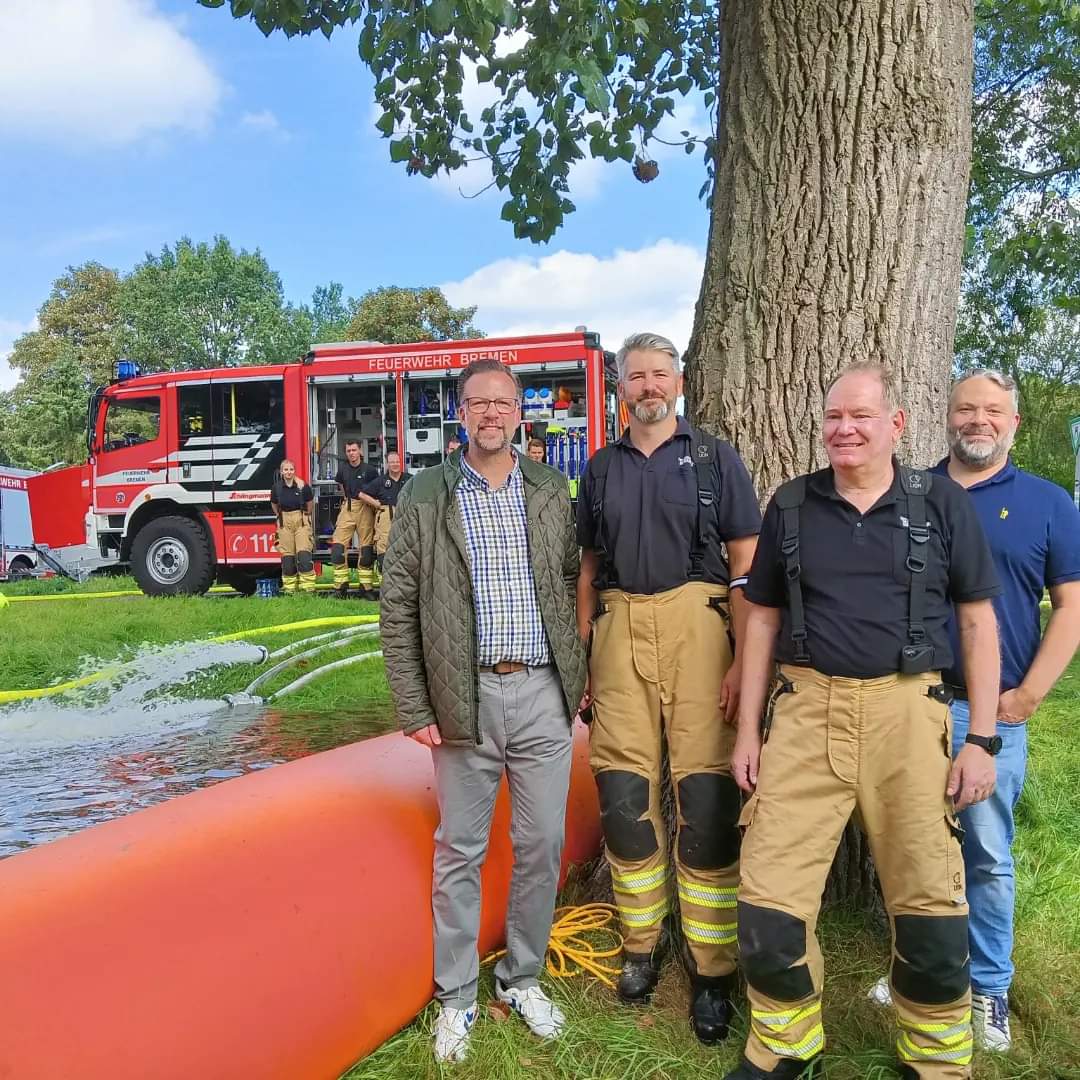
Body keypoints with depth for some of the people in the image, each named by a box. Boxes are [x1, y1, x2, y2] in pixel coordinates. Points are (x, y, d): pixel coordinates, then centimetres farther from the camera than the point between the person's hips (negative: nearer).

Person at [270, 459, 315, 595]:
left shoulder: (302, 486, -7)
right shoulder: (277, 488, -1)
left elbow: (309, 502, 9)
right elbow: (274, 504, 17)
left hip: (301, 521, -2)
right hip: (284, 523, 2)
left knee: (304, 554, -11)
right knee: (287, 557, 4)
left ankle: (308, 589, -10)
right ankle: (290, 589, 9)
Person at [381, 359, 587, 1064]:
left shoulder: (553, 492, 6)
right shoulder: (423, 497, -1)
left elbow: (573, 585, 10)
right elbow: (399, 610, -1)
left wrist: (581, 675, 5)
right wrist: (414, 708, -5)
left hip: (544, 695, 2)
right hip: (466, 699, -2)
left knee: (541, 846, 11)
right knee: (460, 852, 10)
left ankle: (523, 979, 32)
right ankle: (457, 996, 28)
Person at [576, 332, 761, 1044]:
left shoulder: (714, 458, 6)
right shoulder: (602, 468, 16)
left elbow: (746, 566, 1)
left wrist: (746, 660, -8)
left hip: (697, 624, -3)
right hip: (618, 630, 3)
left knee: (706, 798, -4)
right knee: (624, 793, 5)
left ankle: (713, 969, 11)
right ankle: (641, 945, 23)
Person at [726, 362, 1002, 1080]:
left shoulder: (943, 504, 4)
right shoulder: (792, 505, 7)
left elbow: (977, 619, 6)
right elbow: (762, 619, 11)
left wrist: (982, 739, 0)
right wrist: (748, 729, 7)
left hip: (907, 713, -1)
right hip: (806, 710, 1)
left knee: (930, 903, 6)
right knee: (769, 898, 1)